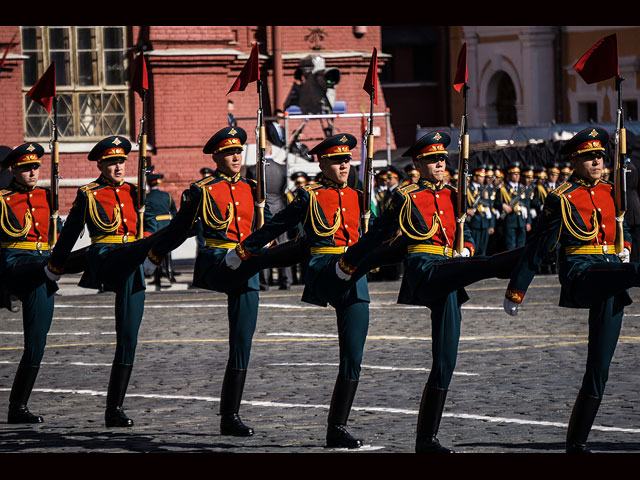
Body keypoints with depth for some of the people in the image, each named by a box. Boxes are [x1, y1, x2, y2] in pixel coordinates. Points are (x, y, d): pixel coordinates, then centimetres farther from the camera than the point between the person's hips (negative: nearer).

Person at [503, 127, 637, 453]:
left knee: (599, 368, 1)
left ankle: (577, 441, 5)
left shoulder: (610, 193, 14)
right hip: (579, 276, -4)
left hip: (611, 274, 4)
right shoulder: (561, 200, -2)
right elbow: (537, 249, 0)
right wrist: (515, 292, 3)